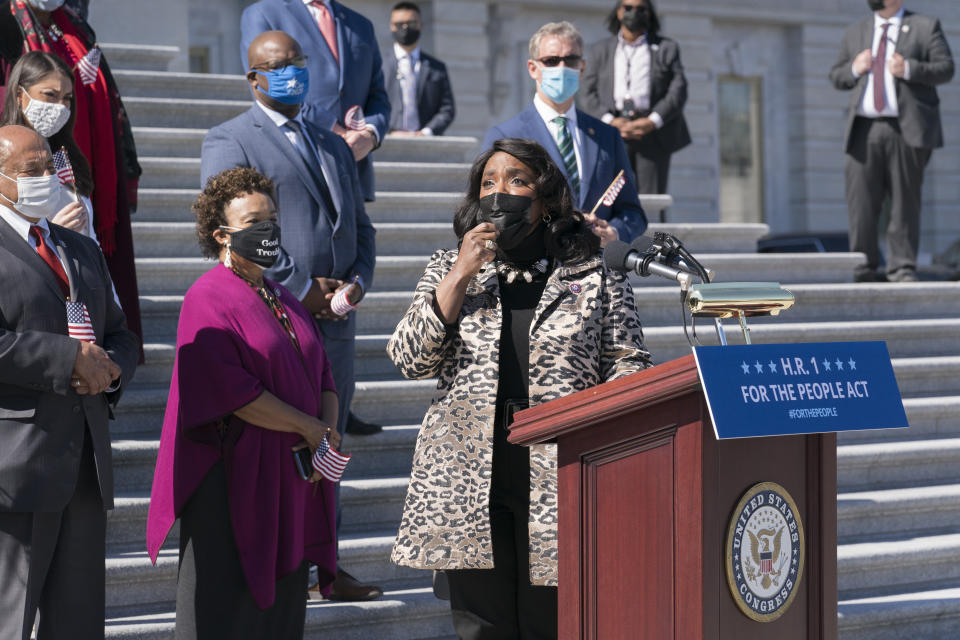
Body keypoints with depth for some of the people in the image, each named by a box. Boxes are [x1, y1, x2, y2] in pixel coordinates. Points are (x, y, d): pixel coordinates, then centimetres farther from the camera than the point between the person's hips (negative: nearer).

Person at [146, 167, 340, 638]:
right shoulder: (209, 299, -8)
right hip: (233, 483, -8)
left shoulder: (282, 300, 18)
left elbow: (323, 375, 16)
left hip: (291, 484, 8)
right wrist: (310, 428, -12)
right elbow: (232, 389, -18)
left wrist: (328, 432, -5)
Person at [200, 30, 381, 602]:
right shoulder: (230, 141, -1)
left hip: (336, 323, 7)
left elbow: (360, 227, 22)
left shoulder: (335, 146, 22)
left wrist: (357, 281, 1)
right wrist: (300, 289, -14)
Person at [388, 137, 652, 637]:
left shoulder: (592, 278, 9)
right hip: (470, 483, 2)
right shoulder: (447, 269, 15)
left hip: (559, 480, -2)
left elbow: (628, 365, 8)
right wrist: (461, 274, -4)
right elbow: (411, 360, 3)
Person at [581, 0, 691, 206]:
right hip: (612, 135, 1)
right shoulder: (599, 51, 19)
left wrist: (652, 122, -11)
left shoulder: (667, 48, 15)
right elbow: (589, 96, 9)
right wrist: (611, 122, -9)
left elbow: (678, 91, 4)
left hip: (653, 134, -1)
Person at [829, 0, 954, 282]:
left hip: (908, 129, -3)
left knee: (905, 201, -2)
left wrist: (909, 70, -15)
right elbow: (835, 77, 19)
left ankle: (902, 267, 4)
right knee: (861, 203, -3)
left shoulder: (926, 27, 8)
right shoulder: (855, 32, 19)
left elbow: (946, 69, 0)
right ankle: (864, 268, 4)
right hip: (864, 130, 3)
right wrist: (854, 69, -3)